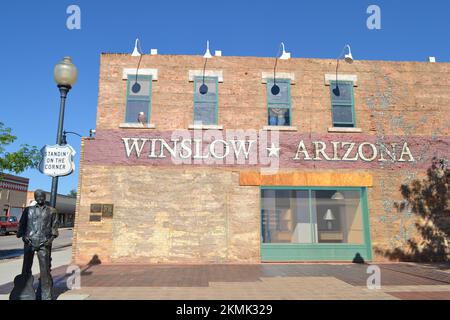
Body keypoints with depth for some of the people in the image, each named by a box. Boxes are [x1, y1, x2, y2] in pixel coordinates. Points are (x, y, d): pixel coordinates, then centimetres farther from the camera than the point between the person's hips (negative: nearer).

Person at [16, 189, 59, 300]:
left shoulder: (52, 211, 11)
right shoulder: (28, 210, 13)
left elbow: (54, 226, 9)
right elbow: (22, 224, 11)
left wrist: (52, 237, -5)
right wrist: (22, 235, -5)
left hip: (44, 243, -1)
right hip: (29, 242, 1)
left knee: (45, 269, -2)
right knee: (26, 268, 7)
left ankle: (46, 296, 4)